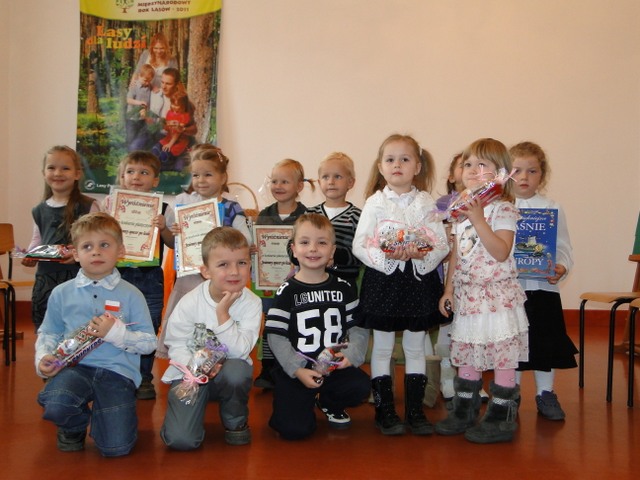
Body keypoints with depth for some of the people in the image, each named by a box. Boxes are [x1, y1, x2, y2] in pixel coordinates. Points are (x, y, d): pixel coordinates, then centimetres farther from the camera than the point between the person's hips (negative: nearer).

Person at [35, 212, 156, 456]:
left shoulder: (131, 295, 1)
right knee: (55, 406, -34)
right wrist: (43, 357, -4)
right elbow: (48, 333, 16)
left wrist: (116, 333, -16)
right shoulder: (61, 293, 8)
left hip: (117, 371, -1)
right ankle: (75, 426, 7)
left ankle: (100, 416, 23)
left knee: (116, 447, -16)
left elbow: (149, 342, -1)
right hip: (75, 366, 1)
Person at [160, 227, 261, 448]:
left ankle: (236, 422, -4)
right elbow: (177, 347, -11)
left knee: (236, 370, -37)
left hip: (229, 370, 1)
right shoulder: (189, 303, -15)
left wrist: (223, 313, -29)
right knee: (181, 440, -20)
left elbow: (240, 351, -22)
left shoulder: (251, 303, -14)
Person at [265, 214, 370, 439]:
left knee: (361, 386, -25)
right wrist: (298, 370, -17)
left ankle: (329, 404, 9)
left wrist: (352, 354, -14)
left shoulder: (344, 288, 5)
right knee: (295, 429, -18)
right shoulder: (287, 291, -4)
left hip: (334, 366, 3)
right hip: (294, 370, -3)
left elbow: (358, 327, 5)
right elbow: (276, 336, -8)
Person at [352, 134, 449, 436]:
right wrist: (385, 256, -21)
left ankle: (415, 409, 20)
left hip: (419, 280, 2)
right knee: (382, 347, 6)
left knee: (415, 347, 10)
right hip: (382, 280, -1)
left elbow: (442, 244, 1)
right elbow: (359, 245, -5)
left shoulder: (426, 203, 4)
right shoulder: (375, 202, 0)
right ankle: (385, 410, 17)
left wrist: (423, 255, -19)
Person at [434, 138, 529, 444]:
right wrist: (449, 288, 9)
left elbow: (501, 252, -22)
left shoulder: (503, 209, -10)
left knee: (501, 354, 0)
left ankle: (500, 419, 10)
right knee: (466, 353, 14)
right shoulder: (460, 211, 11)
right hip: (467, 293, 7)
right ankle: (464, 412, 27)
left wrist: (479, 219, -27)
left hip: (497, 293, -7)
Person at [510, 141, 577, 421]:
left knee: (545, 341, 7)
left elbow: (563, 248, 3)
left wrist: (561, 267, -16)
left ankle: (546, 395, 22)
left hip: (543, 286, 1)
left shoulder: (553, 209, 4)